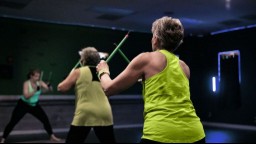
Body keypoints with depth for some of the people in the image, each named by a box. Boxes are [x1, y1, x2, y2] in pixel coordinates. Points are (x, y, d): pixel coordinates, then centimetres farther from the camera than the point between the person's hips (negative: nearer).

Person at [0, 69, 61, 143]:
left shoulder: (40, 82, -10)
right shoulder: (26, 83, -22)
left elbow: (48, 89, -23)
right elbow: (26, 96, -33)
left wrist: (49, 87, -45)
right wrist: (35, 90, -44)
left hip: (35, 105, 4)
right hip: (23, 105, -4)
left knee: (45, 119, 1)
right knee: (13, 122, -4)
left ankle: (52, 136, 16)